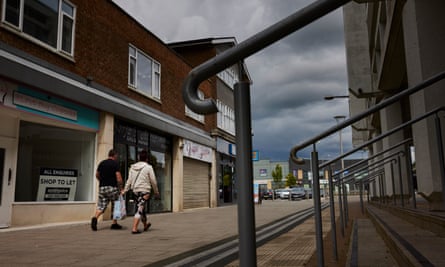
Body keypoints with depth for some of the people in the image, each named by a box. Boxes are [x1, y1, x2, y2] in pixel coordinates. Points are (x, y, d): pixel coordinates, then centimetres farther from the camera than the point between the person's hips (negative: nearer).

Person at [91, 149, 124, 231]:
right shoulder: (115, 164, -7)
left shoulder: (101, 163, 10)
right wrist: (120, 186, -3)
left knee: (101, 206, 6)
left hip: (102, 187, 5)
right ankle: (114, 224, 13)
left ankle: (95, 218, -22)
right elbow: (118, 177, -14)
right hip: (112, 187, -5)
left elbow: (97, 175, 19)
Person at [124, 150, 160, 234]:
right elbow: (153, 181, -4)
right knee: (140, 209, -6)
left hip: (136, 191, 6)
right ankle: (134, 229, -12)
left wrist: (125, 190, 6)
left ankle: (145, 225, 37)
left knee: (141, 208, 20)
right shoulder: (148, 167, -8)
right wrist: (156, 192, 6)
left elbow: (129, 180, 3)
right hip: (144, 190, -6)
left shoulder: (132, 167, 7)